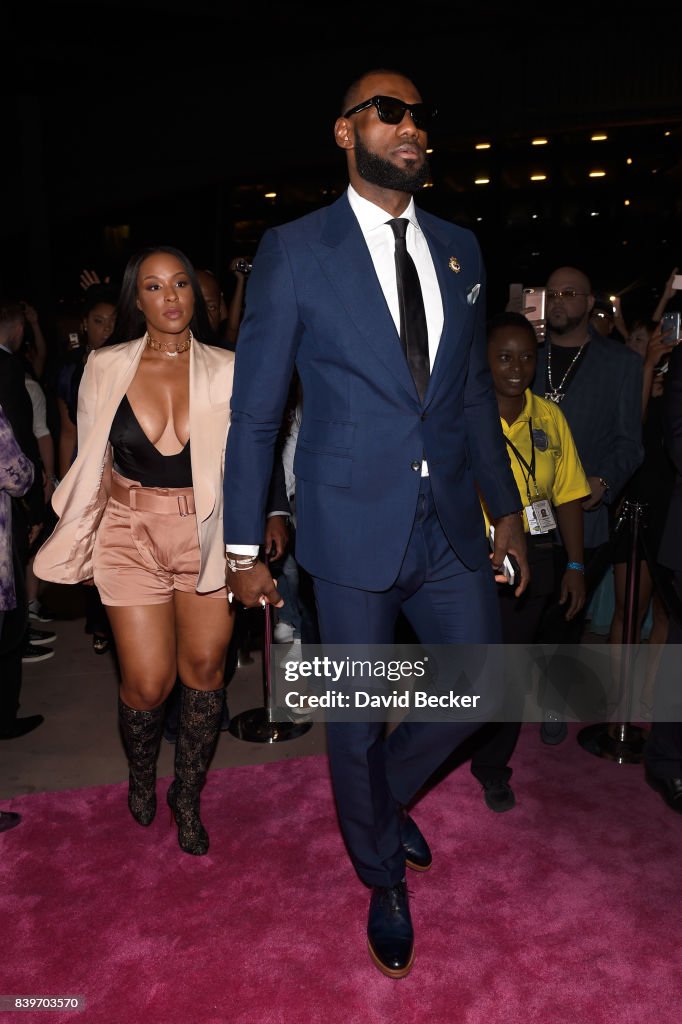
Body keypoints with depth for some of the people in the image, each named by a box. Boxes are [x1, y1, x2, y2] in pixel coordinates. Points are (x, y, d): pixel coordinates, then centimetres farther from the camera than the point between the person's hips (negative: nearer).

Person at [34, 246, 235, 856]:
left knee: (204, 669, 8)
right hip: (131, 535, 0)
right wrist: (78, 544, 12)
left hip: (207, 535, 0)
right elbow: (91, 464, 8)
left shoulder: (224, 371, -2)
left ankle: (188, 796, 33)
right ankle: (142, 775, 37)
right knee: (147, 684, 2)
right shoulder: (105, 369, 0)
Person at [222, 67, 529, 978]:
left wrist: (506, 508, 13)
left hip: (452, 526, 5)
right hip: (354, 528, -4)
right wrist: (244, 547, -4)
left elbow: (474, 391, 14)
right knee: (356, 720, 10)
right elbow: (255, 409, -4)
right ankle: (384, 876, 39)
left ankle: (385, 795, 44)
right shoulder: (295, 250, -5)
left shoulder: (459, 249, 9)